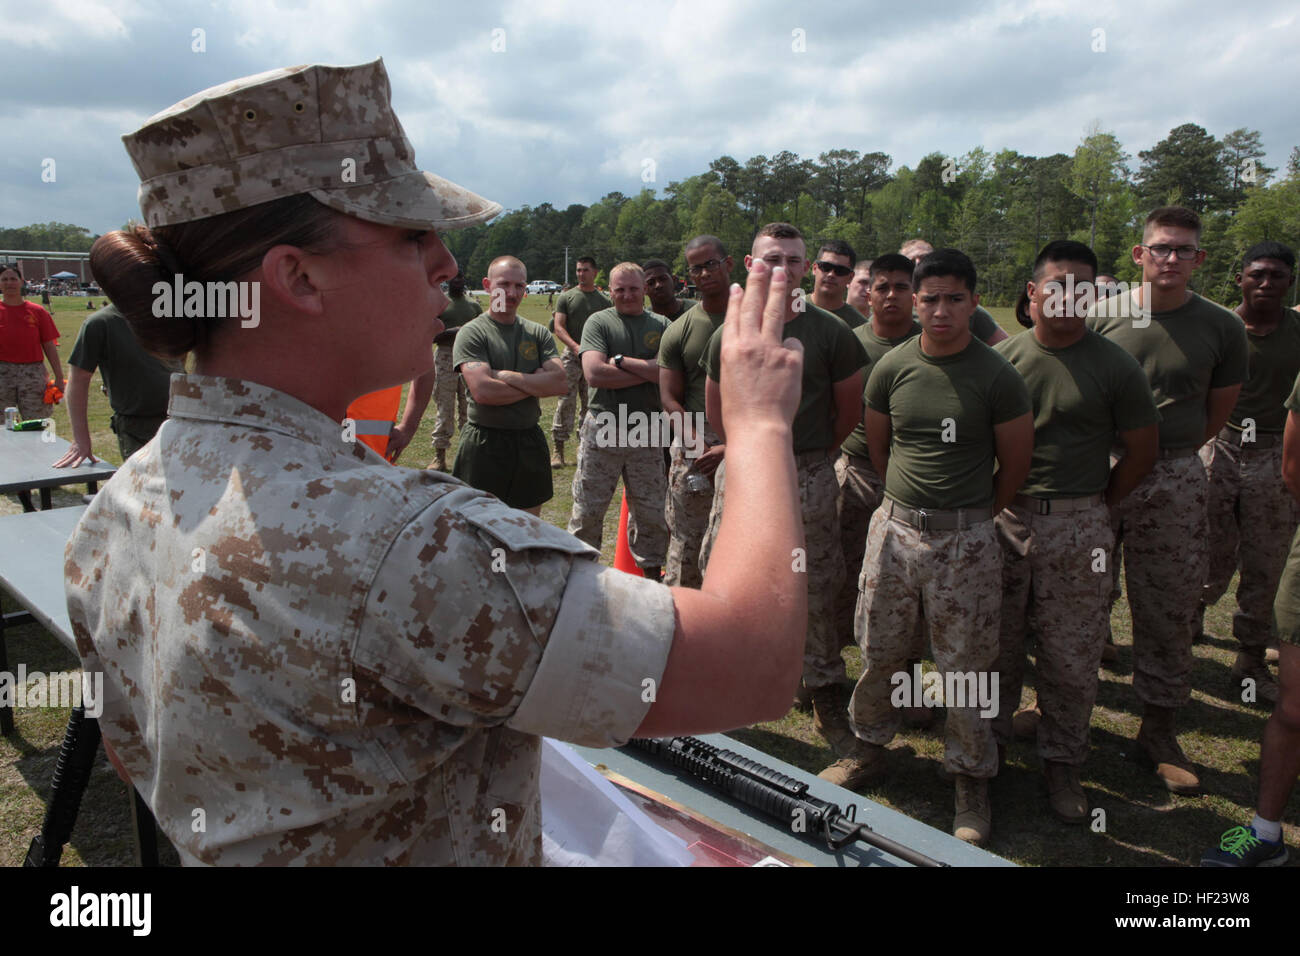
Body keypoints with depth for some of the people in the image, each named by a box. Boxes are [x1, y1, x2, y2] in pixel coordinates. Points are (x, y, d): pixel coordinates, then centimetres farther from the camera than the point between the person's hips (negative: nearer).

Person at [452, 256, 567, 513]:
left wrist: (509, 377, -13)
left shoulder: (538, 333, 7)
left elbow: (561, 383, -6)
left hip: (530, 443, 5)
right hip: (485, 444, -4)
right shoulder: (472, 332, -7)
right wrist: (536, 385, -8)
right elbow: (483, 391, -20)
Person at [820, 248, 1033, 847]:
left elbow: (1015, 464, 1)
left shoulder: (996, 377, -8)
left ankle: (970, 778, 24)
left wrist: (971, 517, 10)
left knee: (966, 665, 6)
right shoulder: (892, 368, 1)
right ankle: (868, 748, 34)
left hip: (966, 538, -3)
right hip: (895, 526, 3)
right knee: (879, 650, 13)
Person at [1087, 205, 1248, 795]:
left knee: (1170, 611, 7)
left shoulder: (1222, 328, 2)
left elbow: (1218, 411, 12)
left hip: (1174, 482, 1)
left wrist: (1168, 454, 10)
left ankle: (1158, 729, 22)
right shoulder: (1101, 315, -1)